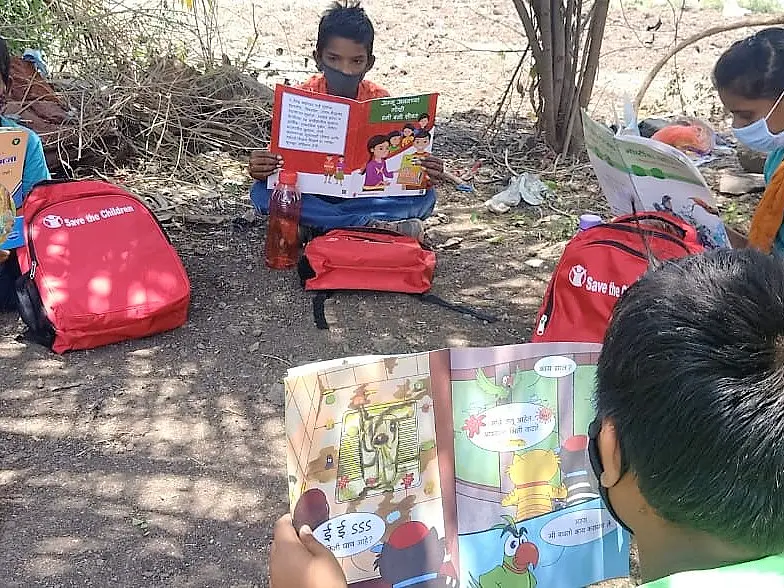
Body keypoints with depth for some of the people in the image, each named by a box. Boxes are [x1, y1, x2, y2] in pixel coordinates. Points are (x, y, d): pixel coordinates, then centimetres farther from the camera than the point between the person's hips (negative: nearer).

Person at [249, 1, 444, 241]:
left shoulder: (381, 102, -6)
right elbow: (281, 158, -10)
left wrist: (425, 174, -29)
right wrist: (260, 171, -34)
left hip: (364, 192, 0)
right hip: (311, 193, 0)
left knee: (424, 197, -24)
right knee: (263, 194, -32)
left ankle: (320, 223, -26)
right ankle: (371, 225, -30)